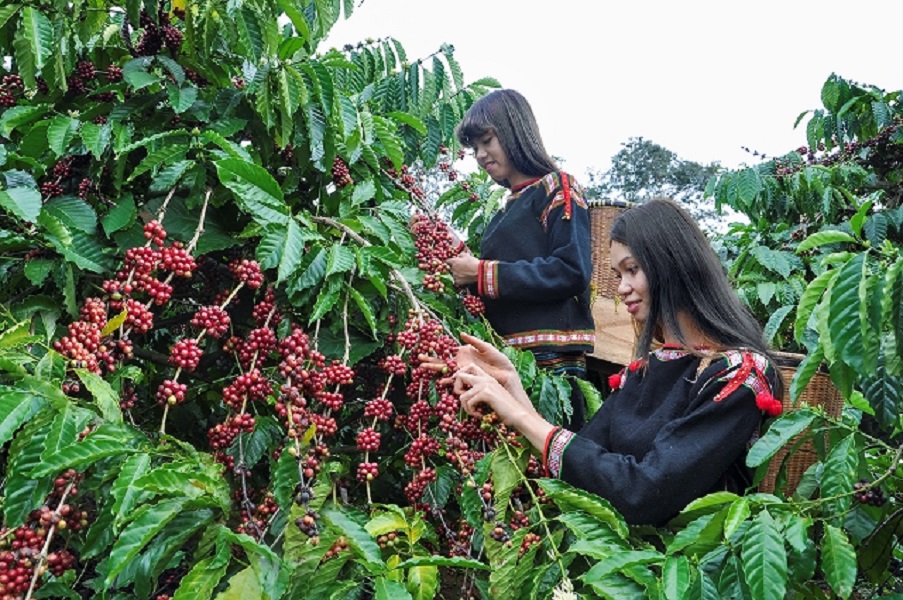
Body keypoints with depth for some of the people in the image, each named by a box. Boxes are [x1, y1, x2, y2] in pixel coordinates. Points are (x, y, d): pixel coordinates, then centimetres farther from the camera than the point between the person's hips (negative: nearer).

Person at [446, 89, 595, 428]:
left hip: (549, 359, -7)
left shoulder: (557, 188, 1)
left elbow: (572, 271, -14)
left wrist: (482, 274, -12)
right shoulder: (508, 209, 21)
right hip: (507, 359, 7)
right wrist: (463, 267, 1)